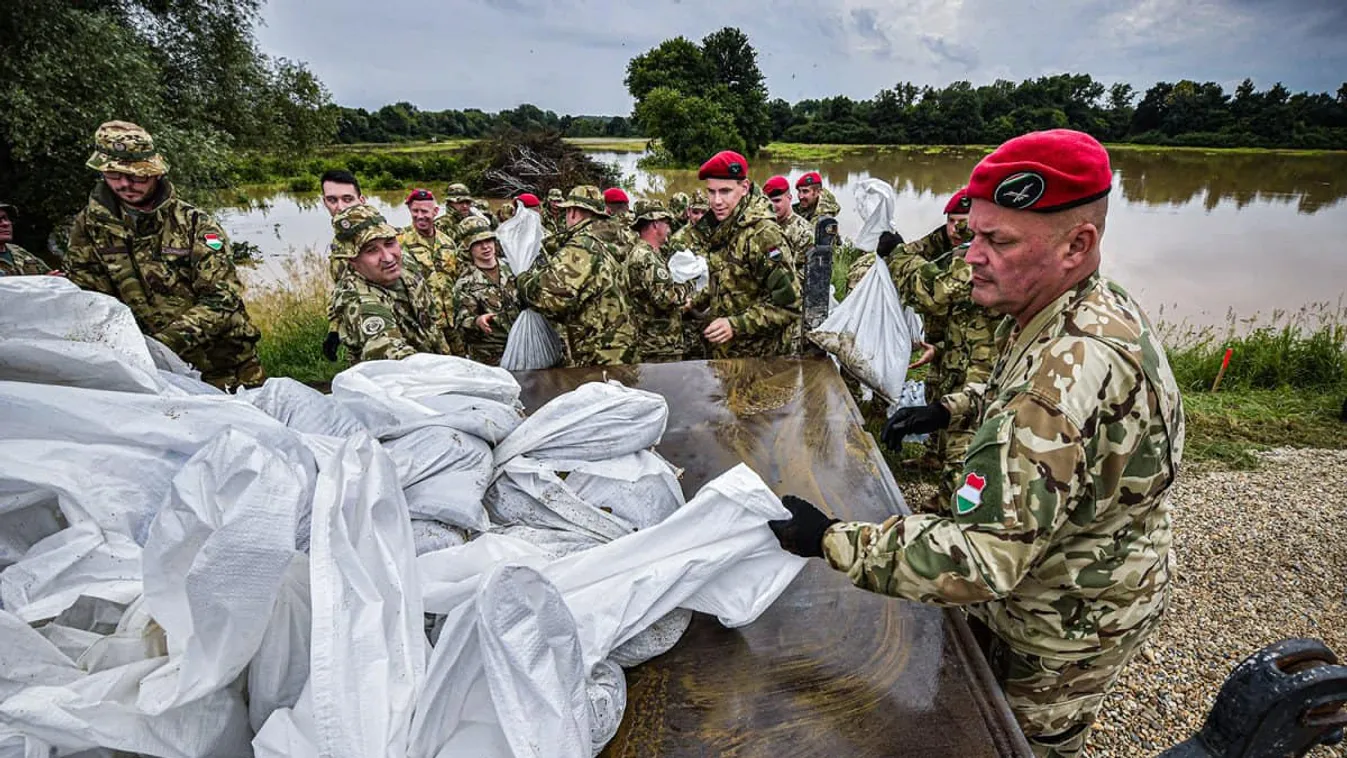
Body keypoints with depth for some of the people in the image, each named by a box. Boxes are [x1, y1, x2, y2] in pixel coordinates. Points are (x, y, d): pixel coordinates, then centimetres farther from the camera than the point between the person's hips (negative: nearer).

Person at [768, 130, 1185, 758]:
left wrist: (830, 540, -36)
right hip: (1038, 583, 8)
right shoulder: (1096, 308, -6)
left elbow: (982, 559, -41)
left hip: (1065, 624, -8)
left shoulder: (1077, 368, -40)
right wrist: (948, 409, 2)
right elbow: (1030, 395, 15)